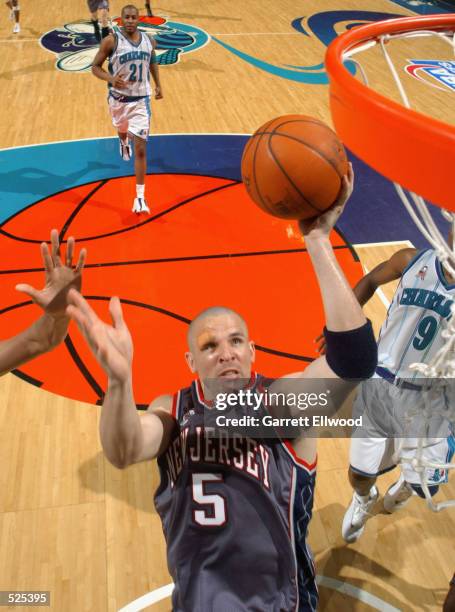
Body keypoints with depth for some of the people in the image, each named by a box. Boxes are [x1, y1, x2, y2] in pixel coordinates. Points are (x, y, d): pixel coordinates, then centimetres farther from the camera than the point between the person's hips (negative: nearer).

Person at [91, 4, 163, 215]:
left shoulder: (149, 41, -1)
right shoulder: (111, 41, -12)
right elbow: (95, 66, -9)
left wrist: (157, 85, 20)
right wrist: (111, 79, -27)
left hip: (141, 99, 1)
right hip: (119, 98, 0)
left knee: (141, 149, -8)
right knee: (122, 130, 27)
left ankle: (140, 197, -3)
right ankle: (124, 142, 69)